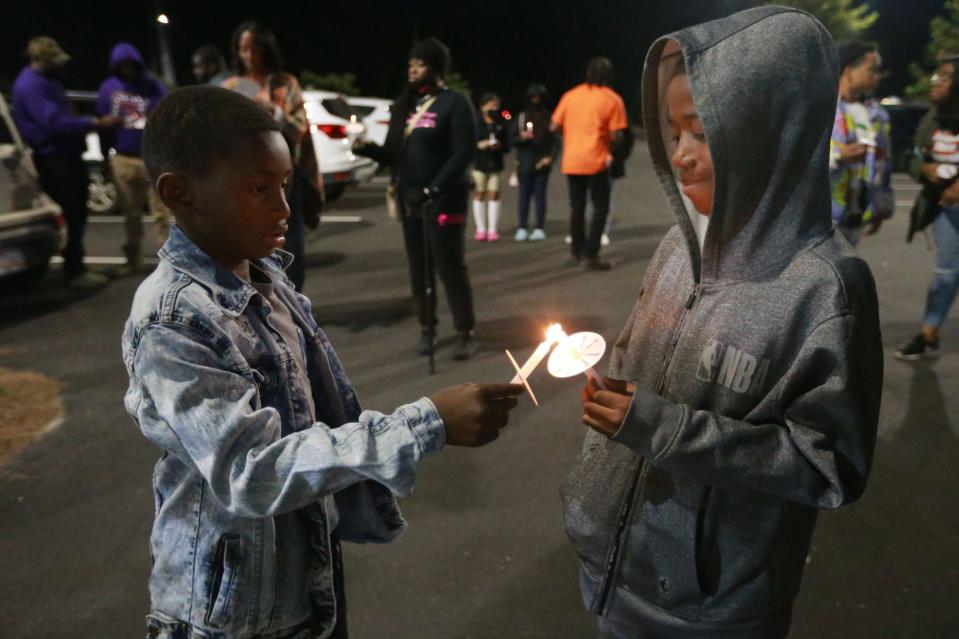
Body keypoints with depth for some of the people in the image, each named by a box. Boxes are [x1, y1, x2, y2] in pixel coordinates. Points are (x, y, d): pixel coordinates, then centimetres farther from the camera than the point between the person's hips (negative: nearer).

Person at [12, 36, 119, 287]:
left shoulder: (48, 79, 18)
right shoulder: (30, 85, -15)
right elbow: (55, 123, -24)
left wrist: (87, 125, 11)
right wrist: (96, 123, -22)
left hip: (67, 156, 10)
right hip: (53, 160, -10)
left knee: (76, 214, 12)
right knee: (70, 216, -8)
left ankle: (76, 266, 21)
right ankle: (74, 272, -1)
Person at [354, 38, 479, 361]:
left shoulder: (454, 102, -4)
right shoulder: (404, 105, 15)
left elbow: (464, 152, -12)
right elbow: (394, 153, 12)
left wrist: (433, 189, -18)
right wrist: (367, 148, -7)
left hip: (444, 200, -6)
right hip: (410, 200, 6)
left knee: (451, 267, -3)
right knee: (418, 269, 10)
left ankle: (465, 334, 8)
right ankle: (427, 328, 23)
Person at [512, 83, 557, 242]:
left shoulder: (548, 118, 2)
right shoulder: (522, 117, 6)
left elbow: (555, 141, 2)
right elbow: (513, 139, 7)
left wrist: (550, 157, -9)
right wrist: (522, 137, -13)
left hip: (541, 163, -1)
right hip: (525, 163, 1)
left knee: (540, 196, 1)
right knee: (524, 196, 3)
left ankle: (539, 229, 6)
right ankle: (522, 228, 8)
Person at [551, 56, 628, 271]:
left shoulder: (570, 95, 7)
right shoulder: (612, 99, -4)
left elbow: (554, 127, 7)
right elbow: (616, 136, -9)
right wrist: (604, 137, 12)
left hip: (571, 161, 5)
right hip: (596, 161, -4)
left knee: (577, 207, 15)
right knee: (600, 208, 4)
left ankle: (577, 253, 22)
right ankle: (590, 256, -3)